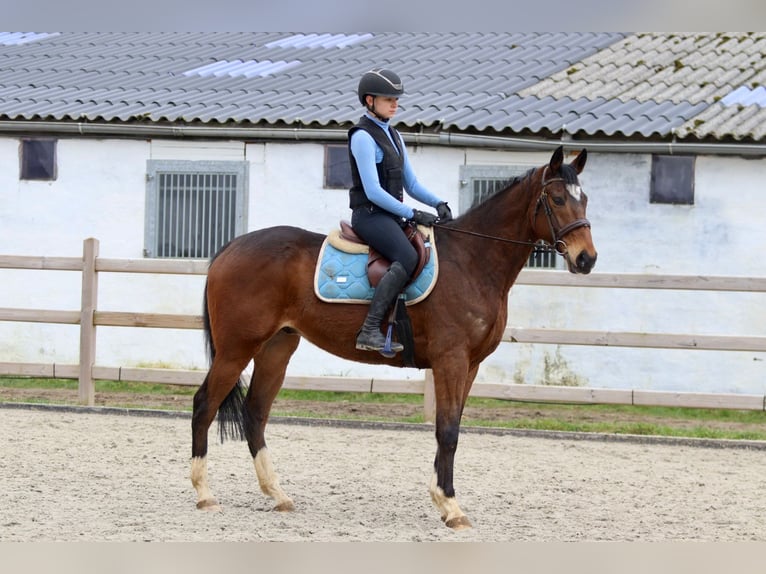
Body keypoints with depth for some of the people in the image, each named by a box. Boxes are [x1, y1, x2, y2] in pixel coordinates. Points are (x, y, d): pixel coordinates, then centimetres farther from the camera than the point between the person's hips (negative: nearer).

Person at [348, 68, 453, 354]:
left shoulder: (393, 137, 18)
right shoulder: (363, 137, -10)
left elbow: (411, 184, 18)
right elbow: (373, 191, -17)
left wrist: (438, 204, 0)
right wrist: (413, 214, -19)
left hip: (392, 216, 10)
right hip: (370, 215, -10)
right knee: (408, 258, -31)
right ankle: (370, 330, -35)